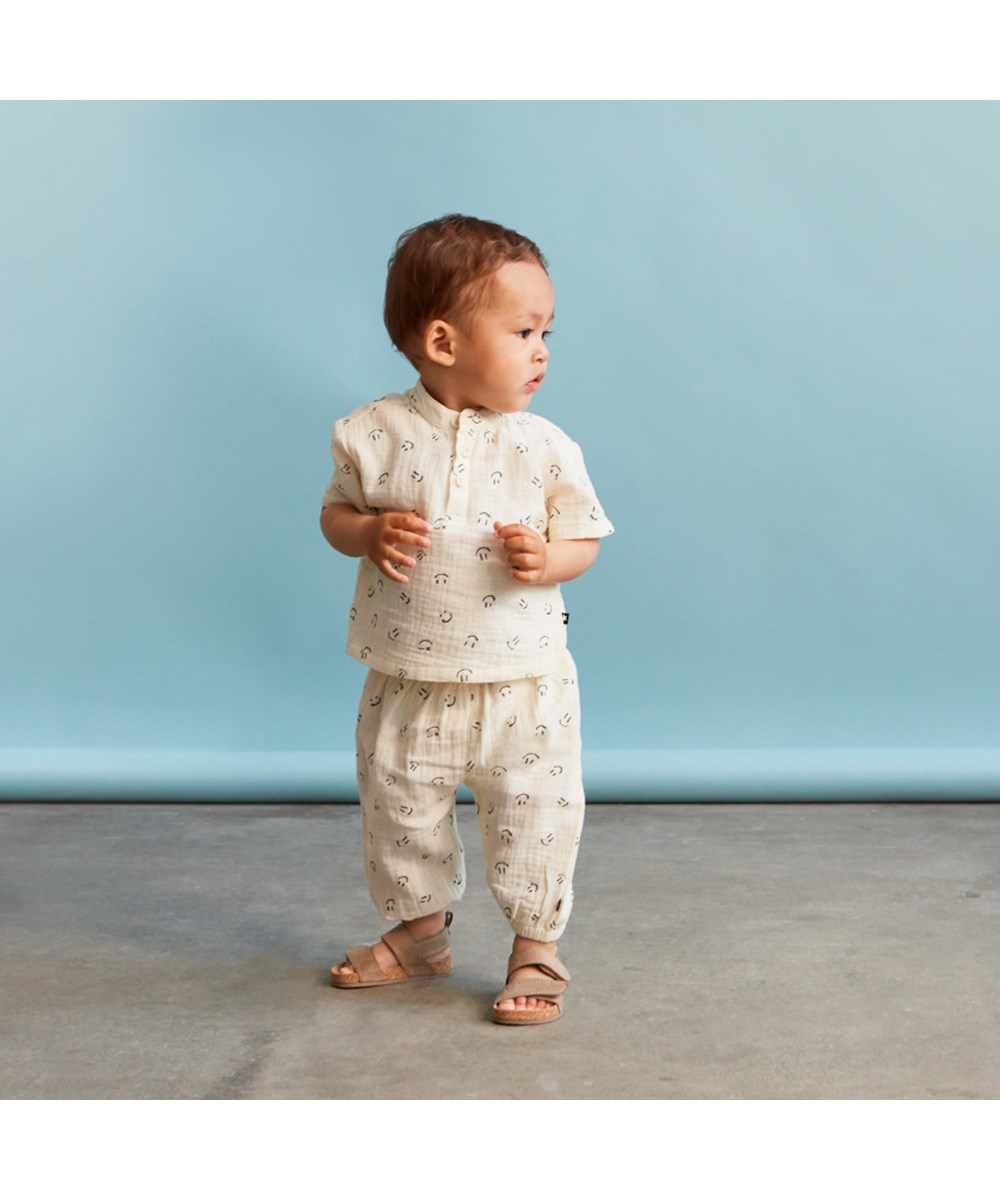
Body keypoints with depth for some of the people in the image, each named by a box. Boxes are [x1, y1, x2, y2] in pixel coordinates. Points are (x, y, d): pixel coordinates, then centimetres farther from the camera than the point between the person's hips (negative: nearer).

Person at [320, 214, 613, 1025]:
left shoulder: (544, 447, -6)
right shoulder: (379, 433, -6)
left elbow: (585, 539, 2)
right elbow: (337, 511, 6)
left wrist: (548, 559, -19)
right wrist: (371, 534, -16)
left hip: (523, 687, -1)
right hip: (408, 687, 1)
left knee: (535, 817, 3)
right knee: (398, 810, 15)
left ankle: (536, 946, 23)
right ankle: (420, 932, 38)